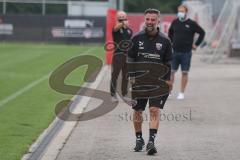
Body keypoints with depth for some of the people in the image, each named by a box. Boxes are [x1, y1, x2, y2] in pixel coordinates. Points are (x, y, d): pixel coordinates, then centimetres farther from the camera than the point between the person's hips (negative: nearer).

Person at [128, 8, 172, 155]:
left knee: (155, 110, -15)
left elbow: (168, 63, 7)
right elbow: (130, 59, 7)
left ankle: (151, 141, -18)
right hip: (139, 81, 2)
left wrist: (167, 81, 1)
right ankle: (139, 139, 27)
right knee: (138, 111, 9)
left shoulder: (165, 41, 2)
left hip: (157, 81, -2)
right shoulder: (137, 38, 2)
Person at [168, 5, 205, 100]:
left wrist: (196, 44, 2)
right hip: (174, 52, 3)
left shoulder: (191, 23, -5)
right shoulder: (175, 22, 5)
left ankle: (182, 93, 10)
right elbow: (170, 32, 24)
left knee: (184, 73, 3)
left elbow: (202, 33, 3)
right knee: (171, 72, -1)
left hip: (186, 53, -2)